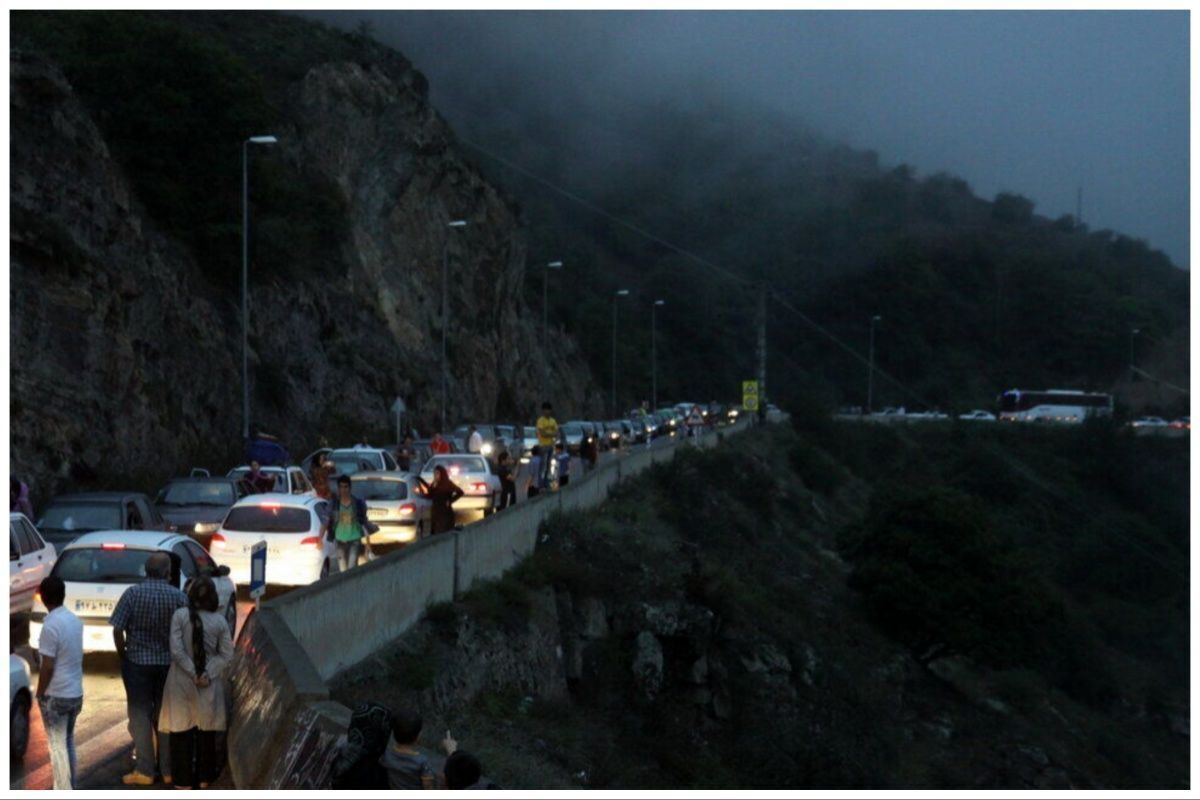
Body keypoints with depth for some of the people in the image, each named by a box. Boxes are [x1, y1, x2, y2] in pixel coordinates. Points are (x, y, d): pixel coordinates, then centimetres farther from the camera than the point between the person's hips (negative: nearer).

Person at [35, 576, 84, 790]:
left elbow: (47, 667, -20)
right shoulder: (75, 620, 4)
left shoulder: (50, 625, -21)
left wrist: (39, 694, -8)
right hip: (76, 692, 8)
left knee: (57, 746, 0)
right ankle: (70, 787, 27)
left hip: (56, 695, -8)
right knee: (68, 741, 20)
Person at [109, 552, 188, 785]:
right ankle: (168, 770, 18)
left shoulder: (132, 593, -9)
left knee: (140, 715, 6)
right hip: (169, 663, 2)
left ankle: (144, 771, 5)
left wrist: (122, 654, 4)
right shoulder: (179, 597, -6)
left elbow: (117, 629, -11)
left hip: (137, 661, -2)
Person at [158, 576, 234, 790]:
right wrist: (208, 674, -7)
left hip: (182, 682, -2)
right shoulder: (220, 621, -3)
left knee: (182, 730, 6)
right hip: (209, 685, 2)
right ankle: (204, 778, 21)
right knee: (206, 730, 14)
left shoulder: (180, 616, -11)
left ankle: (184, 780, 7)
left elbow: (177, 650, -15)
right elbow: (226, 655, -4)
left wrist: (193, 673, -10)